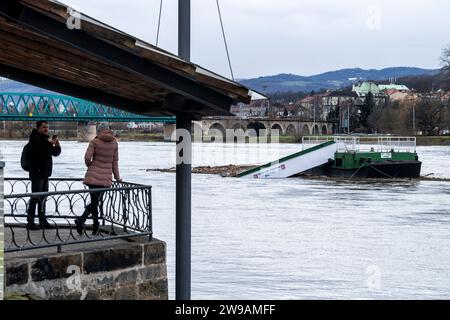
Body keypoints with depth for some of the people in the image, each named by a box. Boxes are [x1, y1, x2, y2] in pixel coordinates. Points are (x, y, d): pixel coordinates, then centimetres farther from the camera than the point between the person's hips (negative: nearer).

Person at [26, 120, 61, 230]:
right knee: (35, 197, -9)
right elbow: (37, 148, -27)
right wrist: (48, 143, -21)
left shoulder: (45, 139, 18)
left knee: (43, 197, 13)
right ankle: (30, 222, -5)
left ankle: (43, 221, 20)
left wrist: (57, 145, -1)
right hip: (37, 172, -9)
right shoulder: (34, 138, -7)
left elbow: (56, 153, 19)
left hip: (45, 173, 9)